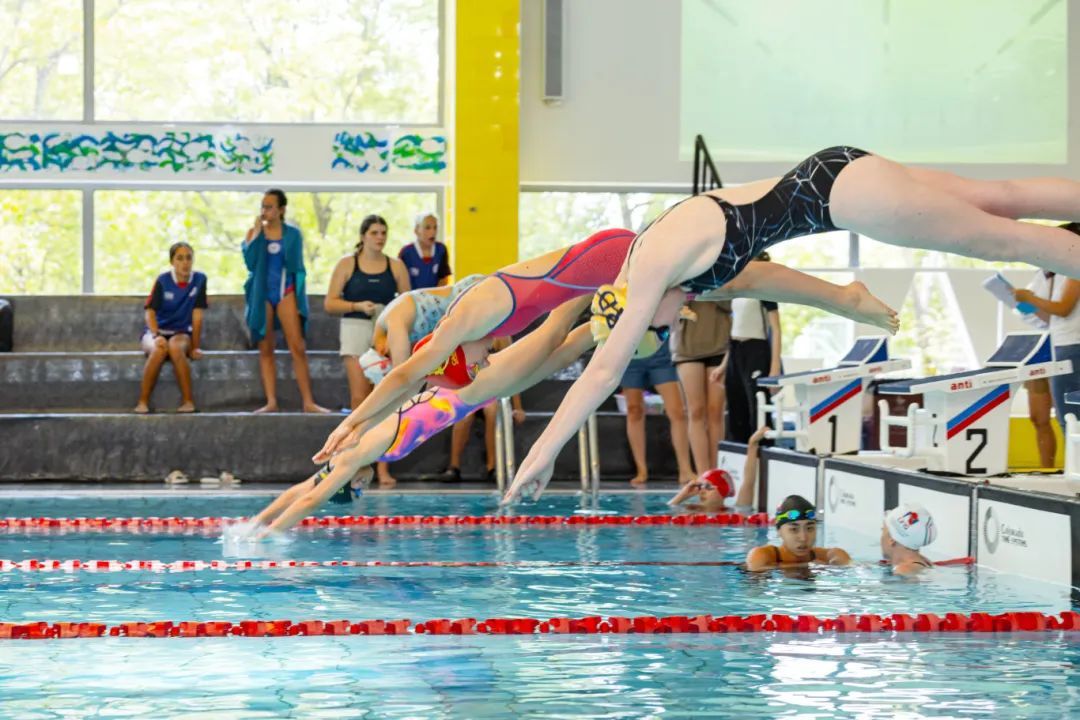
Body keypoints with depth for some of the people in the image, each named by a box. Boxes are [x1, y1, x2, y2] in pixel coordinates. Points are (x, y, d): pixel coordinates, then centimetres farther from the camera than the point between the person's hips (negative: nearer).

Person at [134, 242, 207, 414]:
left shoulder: (199, 280, -6)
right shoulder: (163, 281, -8)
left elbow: (197, 315, -6)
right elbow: (150, 312, -12)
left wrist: (195, 347, -7)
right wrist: (156, 336, -30)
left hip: (181, 333, 0)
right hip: (156, 331, 0)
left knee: (175, 347, -36)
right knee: (160, 348, -36)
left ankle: (188, 401, -31)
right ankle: (142, 402, -30)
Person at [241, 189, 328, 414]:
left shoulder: (293, 233, 3)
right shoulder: (254, 232, 4)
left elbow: (298, 268, 7)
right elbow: (250, 261, -11)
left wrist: (299, 298, 4)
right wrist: (257, 232, -9)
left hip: (286, 293, -1)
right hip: (261, 294, 1)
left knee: (298, 348, -9)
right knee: (265, 350, 2)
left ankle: (308, 402, -9)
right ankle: (271, 402, 2)